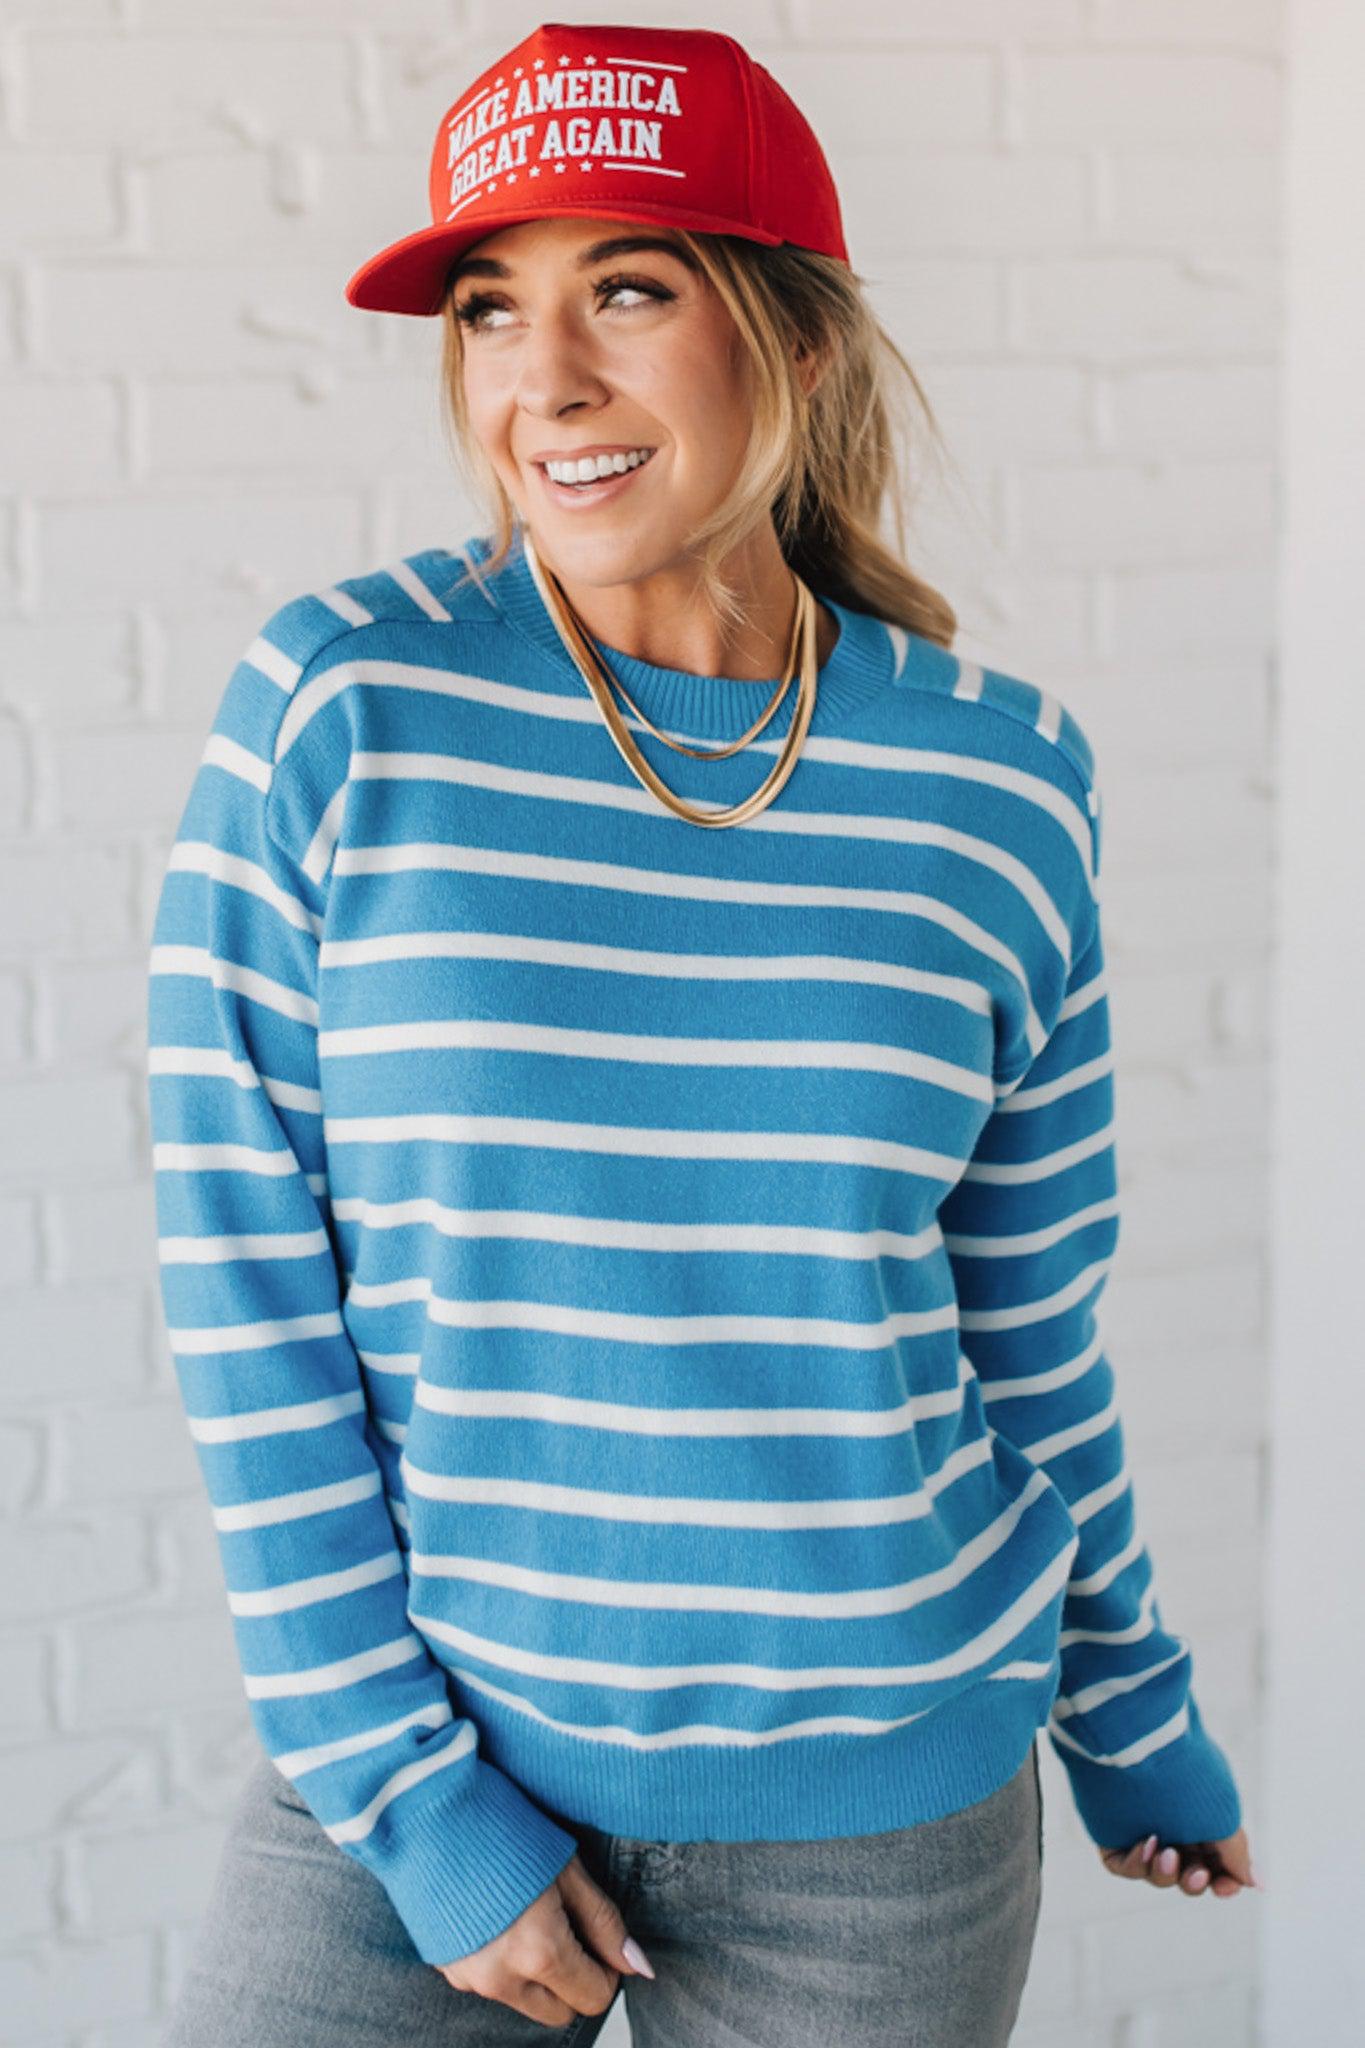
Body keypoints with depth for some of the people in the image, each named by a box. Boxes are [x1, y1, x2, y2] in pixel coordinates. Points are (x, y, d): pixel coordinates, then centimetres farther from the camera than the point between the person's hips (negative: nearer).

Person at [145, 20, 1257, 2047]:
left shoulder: (995, 772, -3)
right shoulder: (337, 705, -9)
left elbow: (1030, 1311, 7)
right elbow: (242, 1289, -8)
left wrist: (1132, 1708, 16)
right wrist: (407, 1791, -9)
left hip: (874, 1808, 1)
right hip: (422, 1739, -1)